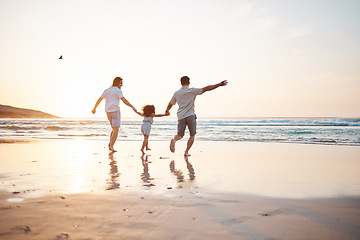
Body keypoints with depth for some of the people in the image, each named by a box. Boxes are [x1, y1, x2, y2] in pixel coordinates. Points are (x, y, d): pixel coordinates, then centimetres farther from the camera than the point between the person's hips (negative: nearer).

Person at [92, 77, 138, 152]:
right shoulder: (118, 90, -6)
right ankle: (111, 146, -13)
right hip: (115, 111, -7)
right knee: (116, 130, -6)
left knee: (114, 129, 19)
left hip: (108, 112, 7)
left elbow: (99, 100, 20)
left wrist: (94, 108, 31)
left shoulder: (106, 90, 15)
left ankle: (110, 143, 3)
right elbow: (124, 100, -19)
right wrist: (132, 107, -24)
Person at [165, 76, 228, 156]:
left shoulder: (176, 93, 8)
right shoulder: (192, 91, -3)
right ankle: (186, 152, -1)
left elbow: (170, 104, 20)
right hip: (190, 115, -3)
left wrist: (167, 111, 41)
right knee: (192, 135, 10)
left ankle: (174, 139, -22)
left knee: (180, 135, 11)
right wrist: (219, 84, -6)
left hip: (180, 116, 3)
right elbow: (206, 88, -8)